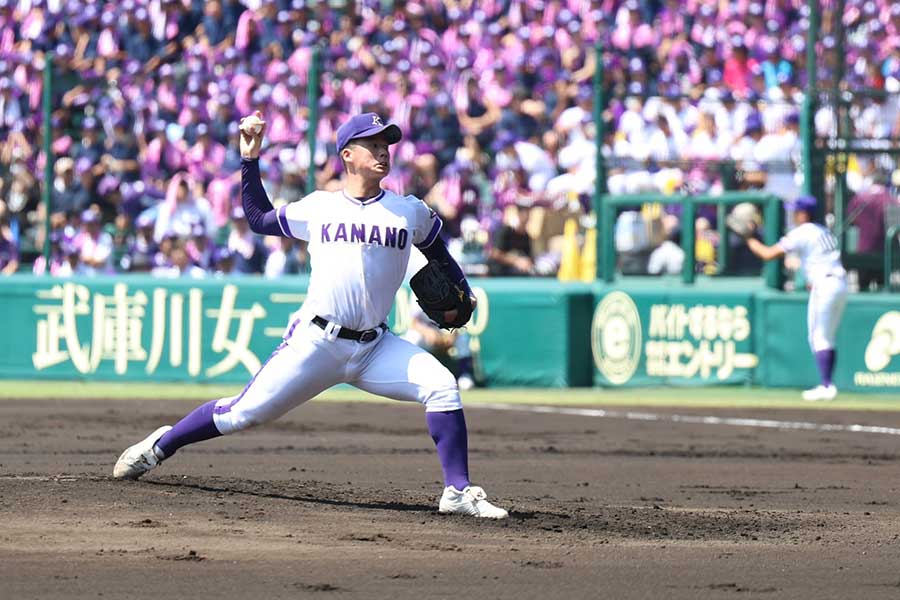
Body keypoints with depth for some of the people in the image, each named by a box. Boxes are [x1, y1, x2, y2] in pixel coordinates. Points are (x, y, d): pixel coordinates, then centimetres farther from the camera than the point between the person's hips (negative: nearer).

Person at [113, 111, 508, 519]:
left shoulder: (411, 211, 8)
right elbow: (258, 218, 20)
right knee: (245, 413, -5)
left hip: (375, 347, 2)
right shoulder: (318, 207, 7)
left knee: (441, 385, -19)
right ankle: (160, 446, 18)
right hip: (315, 343, -2)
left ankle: (458, 492, -13)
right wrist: (250, 159, 13)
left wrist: (461, 296, 8)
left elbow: (439, 254, 24)